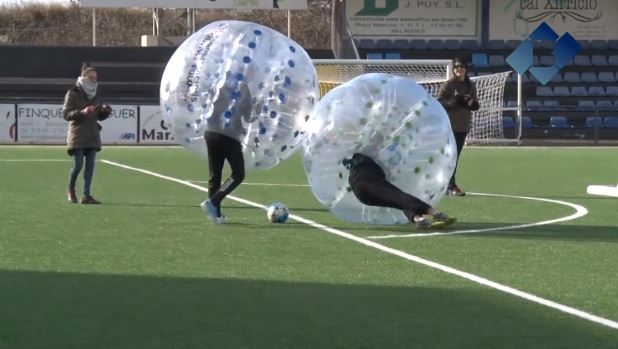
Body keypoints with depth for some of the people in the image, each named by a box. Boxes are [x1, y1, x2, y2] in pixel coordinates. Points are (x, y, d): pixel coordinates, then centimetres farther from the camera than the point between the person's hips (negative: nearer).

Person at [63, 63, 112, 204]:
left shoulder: (95, 96, 15)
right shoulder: (73, 94, -3)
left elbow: (100, 117, 19)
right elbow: (66, 114, -11)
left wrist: (105, 111, -4)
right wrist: (82, 112, -25)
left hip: (92, 135, 6)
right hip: (77, 134, -6)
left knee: (90, 165, -1)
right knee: (78, 164, -9)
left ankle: (86, 195, 1)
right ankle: (71, 190, 14)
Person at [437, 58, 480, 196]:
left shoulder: (471, 86, 12)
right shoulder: (448, 84, -6)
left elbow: (476, 105, 18)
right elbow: (439, 102, -10)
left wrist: (472, 103, -5)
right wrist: (454, 102, -22)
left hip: (463, 126, 6)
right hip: (450, 125, -6)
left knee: (455, 156, 10)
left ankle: (447, 185, 17)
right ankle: (451, 186, -10)